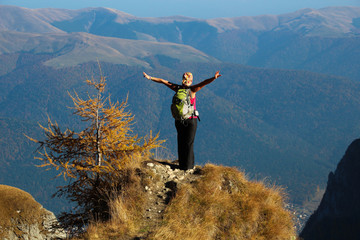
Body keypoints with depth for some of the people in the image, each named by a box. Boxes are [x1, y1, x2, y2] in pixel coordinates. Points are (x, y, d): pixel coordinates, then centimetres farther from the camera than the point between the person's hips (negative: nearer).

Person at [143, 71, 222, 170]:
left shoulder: (178, 88, -2)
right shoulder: (192, 89, -13)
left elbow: (163, 81, 3)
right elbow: (203, 83, -29)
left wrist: (150, 78, 9)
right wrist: (214, 78, -40)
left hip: (179, 120, 4)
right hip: (191, 120, -4)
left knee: (181, 142, 13)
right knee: (189, 143, 3)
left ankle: (182, 165, 16)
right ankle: (188, 167, 3)